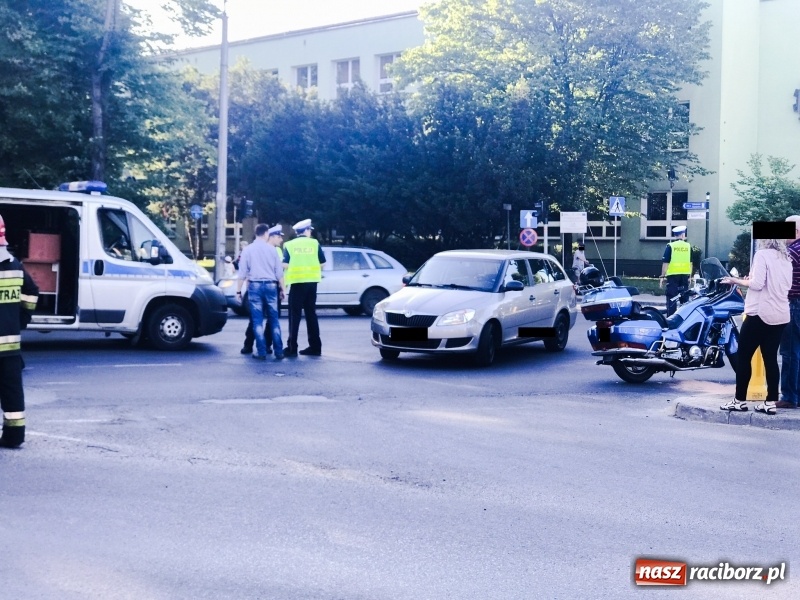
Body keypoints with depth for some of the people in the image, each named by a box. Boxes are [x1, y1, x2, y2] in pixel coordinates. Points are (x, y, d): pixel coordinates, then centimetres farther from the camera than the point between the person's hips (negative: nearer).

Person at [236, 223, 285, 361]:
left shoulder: (248, 250, 2)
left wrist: (238, 290, 7)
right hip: (270, 285, 1)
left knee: (257, 320, 1)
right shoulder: (271, 249, 4)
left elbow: (242, 272, 1)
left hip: (255, 285, -1)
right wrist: (281, 288, 15)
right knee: (274, 319, 6)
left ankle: (261, 352, -2)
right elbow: (279, 271, 6)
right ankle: (278, 351, 5)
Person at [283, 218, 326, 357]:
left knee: (295, 315, 1)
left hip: (297, 282, -2)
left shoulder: (289, 245, 0)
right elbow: (322, 263, 4)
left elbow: (285, 265, -6)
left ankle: (292, 347, -3)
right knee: (311, 314, 10)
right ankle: (315, 347, 11)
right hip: (312, 282, 2)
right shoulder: (314, 243, 4)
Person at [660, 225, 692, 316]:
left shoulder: (670, 246, -4)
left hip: (673, 275, -3)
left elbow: (665, 262, -6)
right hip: (685, 275, 3)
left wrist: (662, 276, -1)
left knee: (671, 299, -1)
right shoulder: (688, 246, 4)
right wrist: (690, 276, 17)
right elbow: (691, 263, 9)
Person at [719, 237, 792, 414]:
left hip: (760, 313, -7)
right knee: (770, 358, 8)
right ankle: (771, 402, 5)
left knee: (743, 356, 2)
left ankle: (740, 400, 3)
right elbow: (787, 286, 18)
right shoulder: (786, 259, 13)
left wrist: (736, 281, -3)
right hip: (780, 315, 7)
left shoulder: (762, 254, -9)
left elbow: (757, 284, -17)